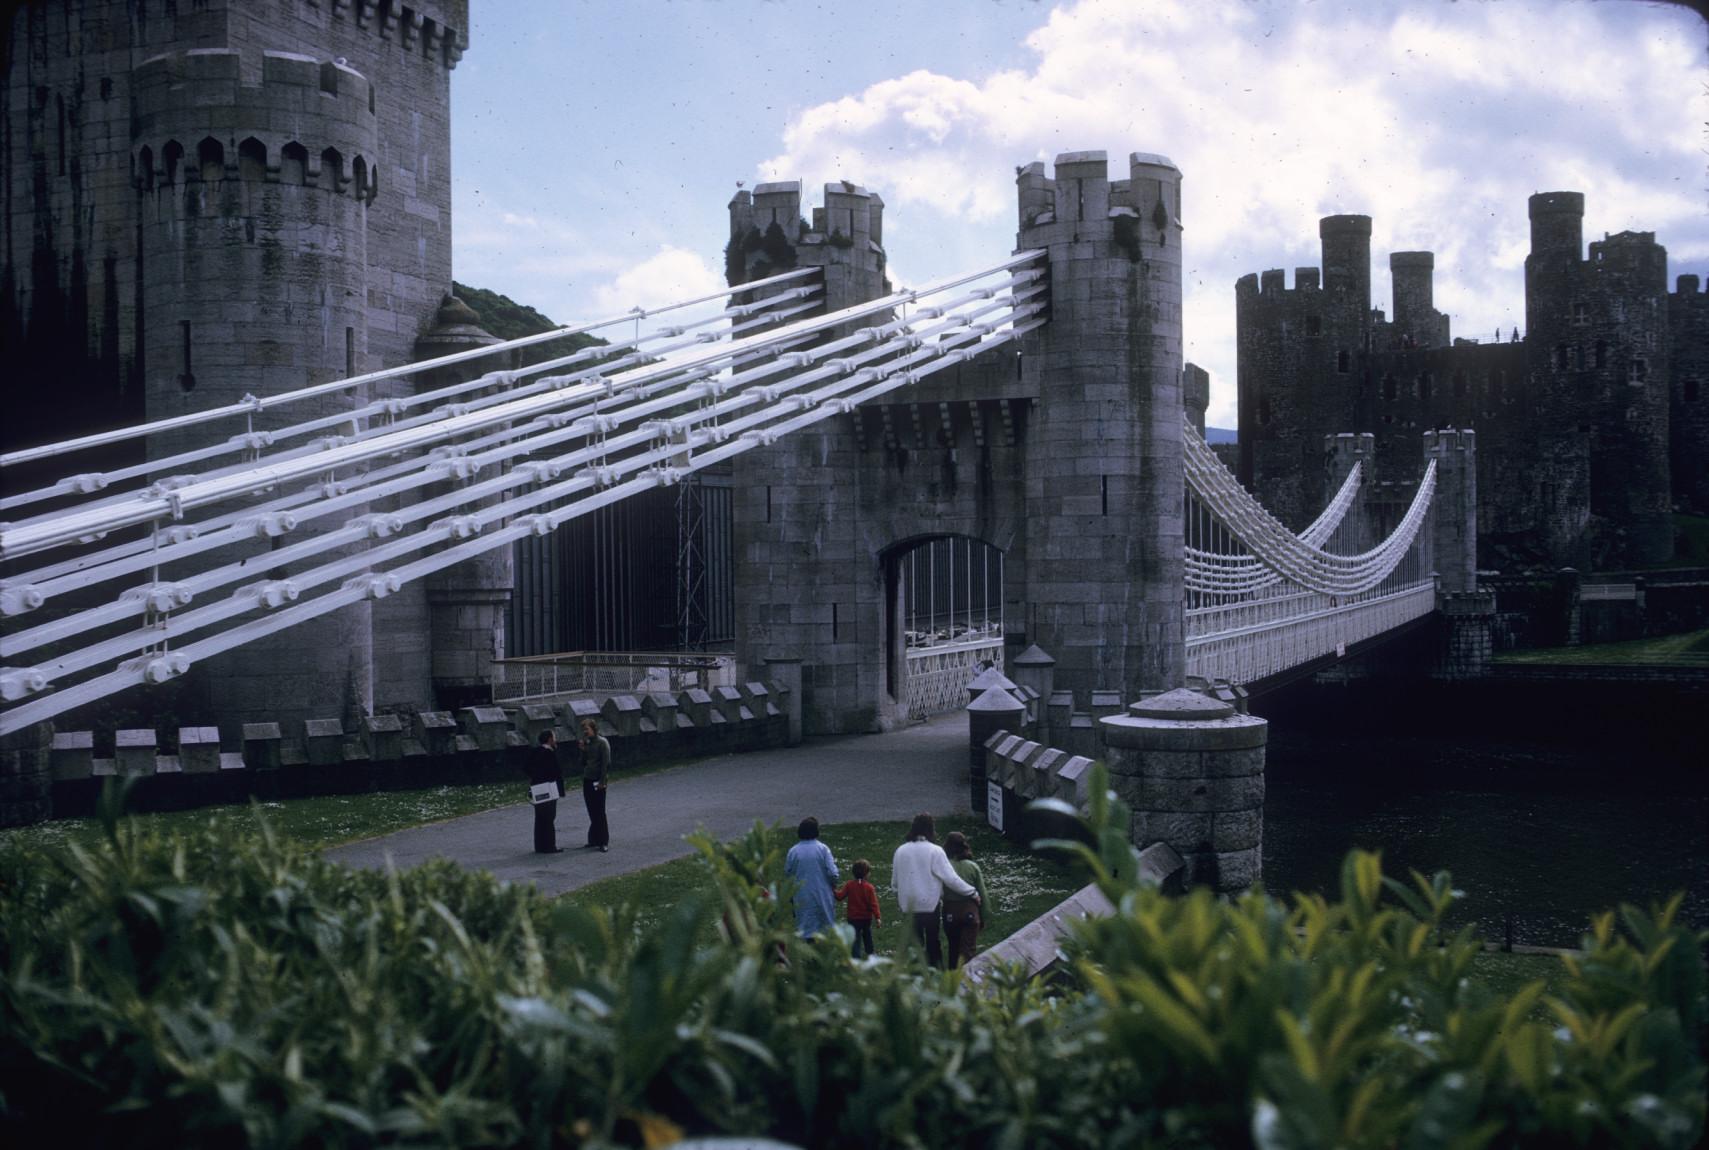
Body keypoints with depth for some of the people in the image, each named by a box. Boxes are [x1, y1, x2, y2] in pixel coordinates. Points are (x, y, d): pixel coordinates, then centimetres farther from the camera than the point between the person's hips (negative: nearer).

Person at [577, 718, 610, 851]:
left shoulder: (602, 743, -8)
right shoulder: (587, 743, 11)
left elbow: (606, 763, -13)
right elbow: (583, 762, 12)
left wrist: (602, 781, -17)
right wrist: (583, 750, -2)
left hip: (598, 781, -6)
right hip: (587, 780, 6)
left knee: (599, 812, -5)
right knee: (592, 812, 8)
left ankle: (604, 842, -2)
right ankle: (594, 839, 14)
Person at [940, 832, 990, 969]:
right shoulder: (973, 867, -2)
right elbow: (983, 894, 3)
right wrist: (983, 916, 13)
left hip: (950, 912, 0)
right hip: (970, 911, 0)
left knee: (953, 948, 19)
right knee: (967, 950, -1)